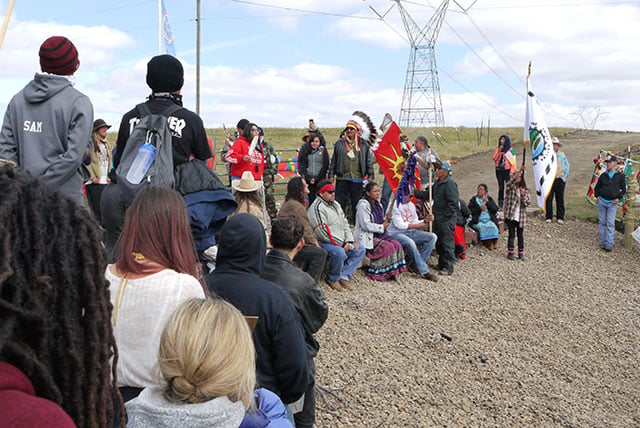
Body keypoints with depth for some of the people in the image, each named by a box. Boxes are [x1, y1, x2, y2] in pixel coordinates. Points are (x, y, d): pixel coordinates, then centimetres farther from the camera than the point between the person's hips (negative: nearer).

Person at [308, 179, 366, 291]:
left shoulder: (335, 204, 16)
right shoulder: (317, 208, -15)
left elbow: (345, 224, 19)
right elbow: (323, 233, -22)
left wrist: (350, 240, 2)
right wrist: (342, 244, -18)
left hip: (341, 242, 10)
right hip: (323, 243, -10)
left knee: (360, 250, 1)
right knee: (339, 253, -35)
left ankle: (344, 276, -7)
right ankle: (332, 279, -10)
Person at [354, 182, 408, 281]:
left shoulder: (378, 205, 17)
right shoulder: (363, 205, -11)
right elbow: (365, 225, -19)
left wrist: (387, 219, 0)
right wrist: (381, 227, -12)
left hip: (379, 235, 8)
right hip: (367, 237, -8)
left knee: (397, 244, -15)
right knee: (388, 247, -26)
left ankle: (393, 272, -12)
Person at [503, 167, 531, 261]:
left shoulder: (526, 191, 9)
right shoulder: (510, 188, 1)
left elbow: (527, 203, 1)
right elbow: (511, 182, -23)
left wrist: (523, 195, -18)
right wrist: (519, 171, -32)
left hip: (520, 217, 3)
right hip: (510, 216, -3)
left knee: (520, 235, 8)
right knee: (512, 234, -2)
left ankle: (521, 253, 15)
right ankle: (510, 252, 6)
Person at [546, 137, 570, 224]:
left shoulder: (562, 155, 9)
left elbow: (567, 167, 12)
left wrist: (564, 177, 2)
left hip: (560, 180, 1)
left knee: (560, 199, 3)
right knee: (548, 199, -3)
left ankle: (560, 217, 8)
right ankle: (548, 217, 6)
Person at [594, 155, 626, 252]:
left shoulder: (620, 176, 1)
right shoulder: (603, 175, 8)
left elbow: (623, 189, 7)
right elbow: (597, 187, 18)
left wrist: (619, 198, -5)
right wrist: (597, 195, 3)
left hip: (612, 203, -3)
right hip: (602, 201, 3)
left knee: (610, 223, -8)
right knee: (602, 222, 5)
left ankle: (609, 244, -7)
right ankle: (603, 242, 12)